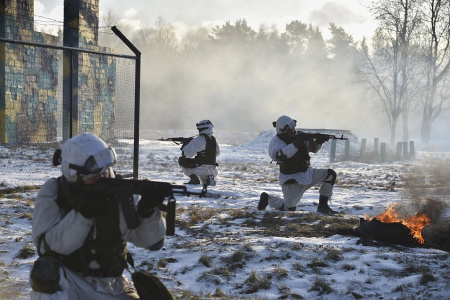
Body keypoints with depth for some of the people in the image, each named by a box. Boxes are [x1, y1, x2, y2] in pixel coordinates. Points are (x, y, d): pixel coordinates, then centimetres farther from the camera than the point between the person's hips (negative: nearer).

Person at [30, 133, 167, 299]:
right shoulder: (52, 193, -12)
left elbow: (152, 241, -13)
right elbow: (46, 245, -24)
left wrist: (148, 212, -34)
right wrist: (82, 213, -34)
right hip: (67, 282, -1)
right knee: (45, 271, -32)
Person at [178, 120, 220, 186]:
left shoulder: (199, 140, -12)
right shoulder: (214, 140, 9)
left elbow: (188, 153, -13)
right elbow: (217, 153, 25)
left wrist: (183, 147, 8)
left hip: (201, 169, -6)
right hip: (212, 170, 6)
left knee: (182, 161, 10)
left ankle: (193, 178, -4)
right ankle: (210, 179, 4)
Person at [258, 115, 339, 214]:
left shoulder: (297, 136, 6)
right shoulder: (276, 141, -13)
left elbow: (313, 148, 13)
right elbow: (277, 156, -33)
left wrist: (319, 141, -9)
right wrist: (295, 145, -33)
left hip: (307, 173, 6)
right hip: (292, 180, -6)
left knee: (330, 174, -8)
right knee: (288, 209, -10)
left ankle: (323, 206, 0)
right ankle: (267, 198, 19)